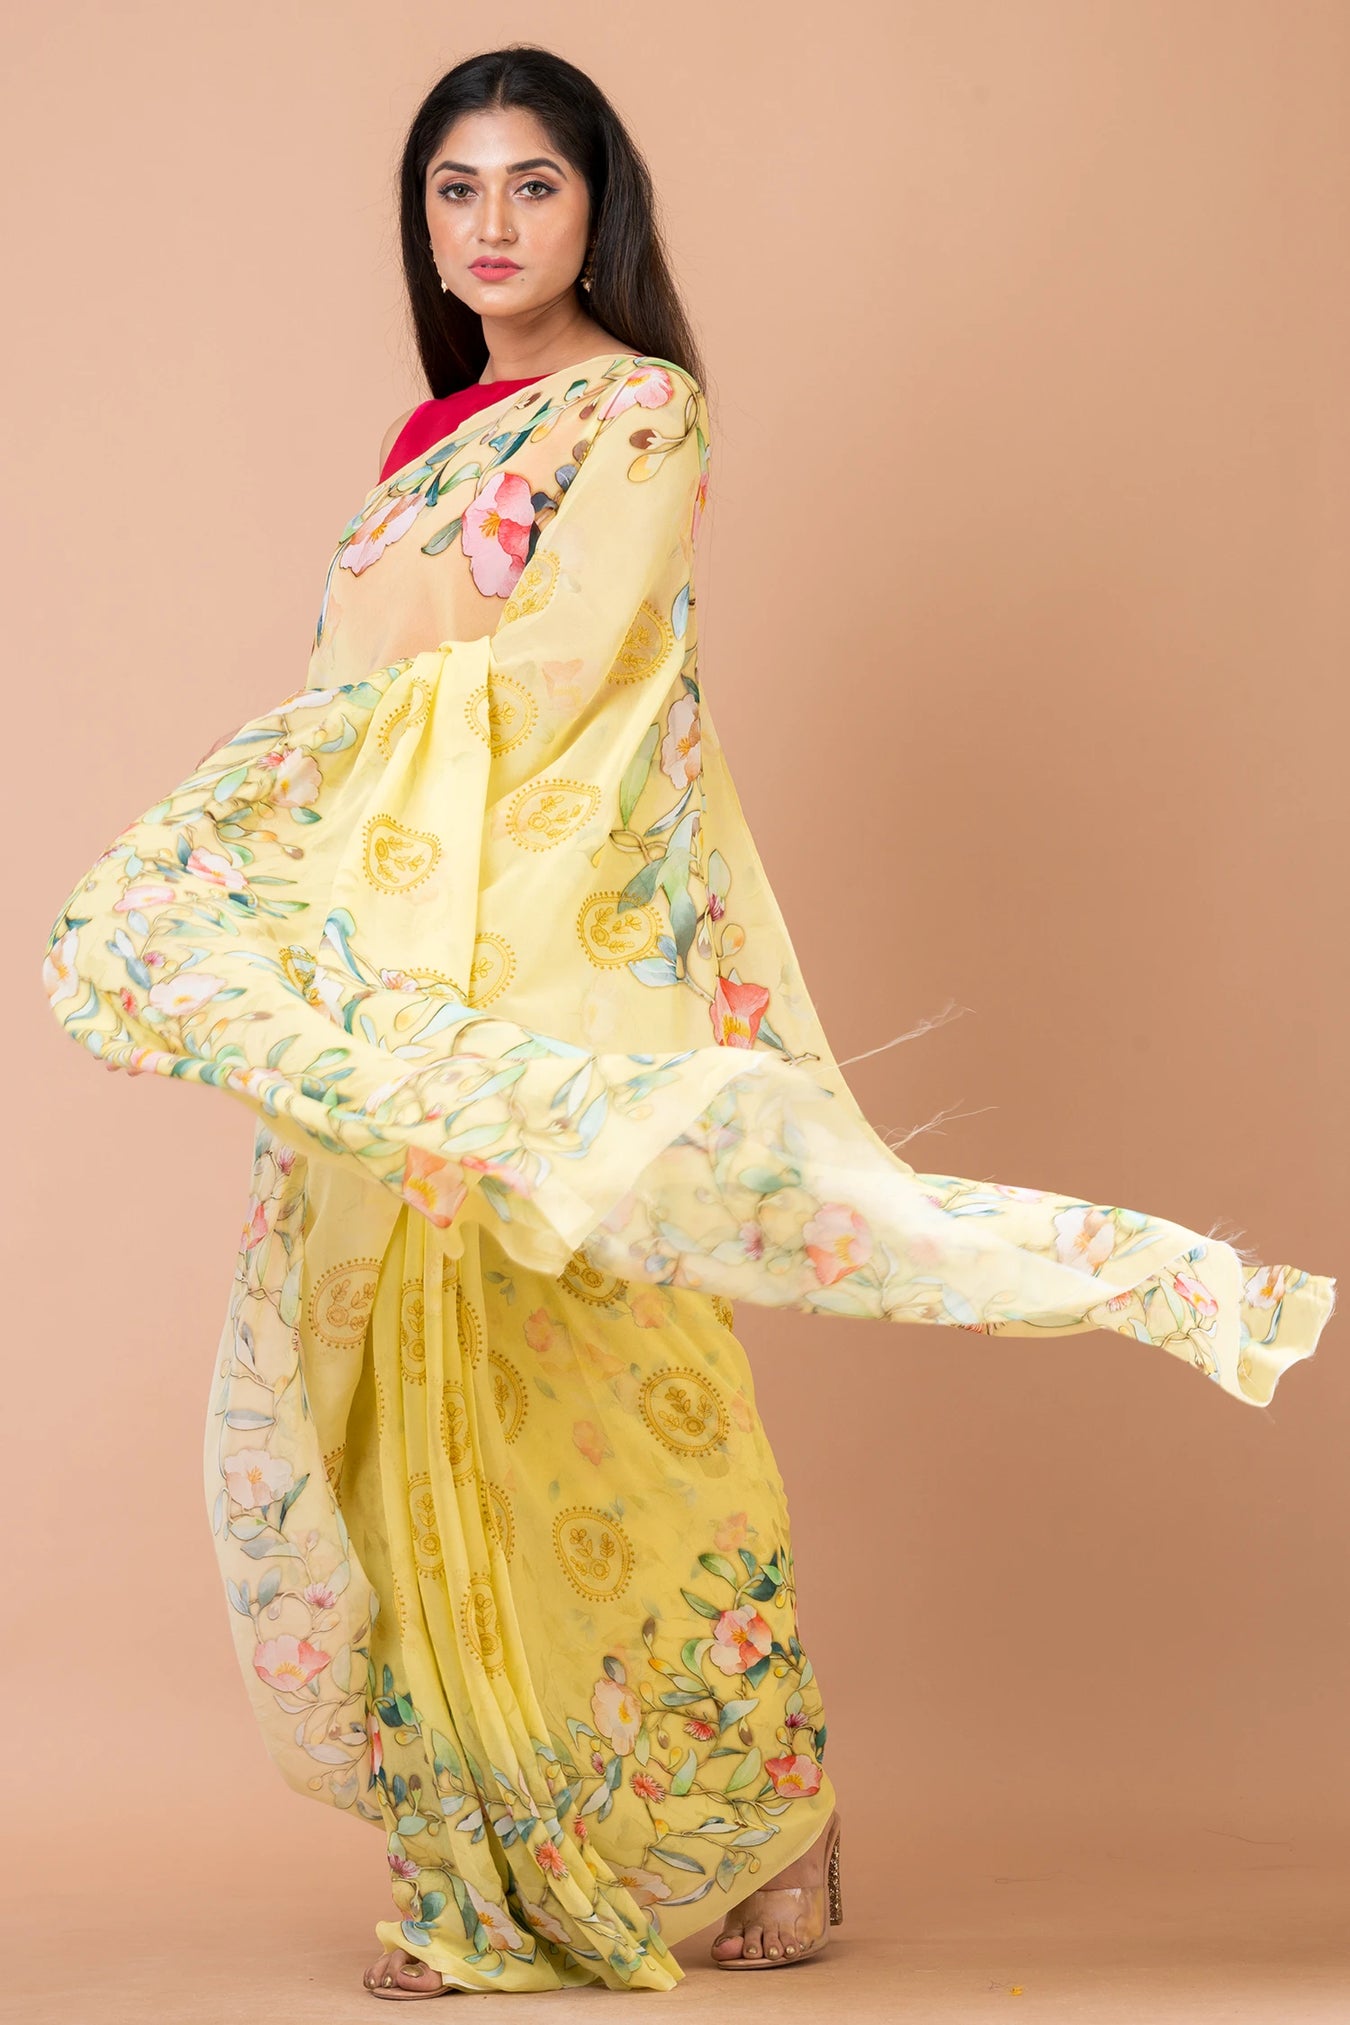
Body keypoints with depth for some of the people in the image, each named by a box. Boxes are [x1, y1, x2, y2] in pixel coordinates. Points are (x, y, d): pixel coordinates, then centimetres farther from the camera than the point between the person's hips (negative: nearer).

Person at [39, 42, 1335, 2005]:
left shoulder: (640, 414, -1)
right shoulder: (430, 439, 20)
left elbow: (555, 662, -13)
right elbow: (368, 703, 17)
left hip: (566, 966, -7)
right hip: (397, 996, 7)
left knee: (596, 1390, -8)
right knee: (419, 1392, 3)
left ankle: (767, 1822, 6)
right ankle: (490, 1866, 11)